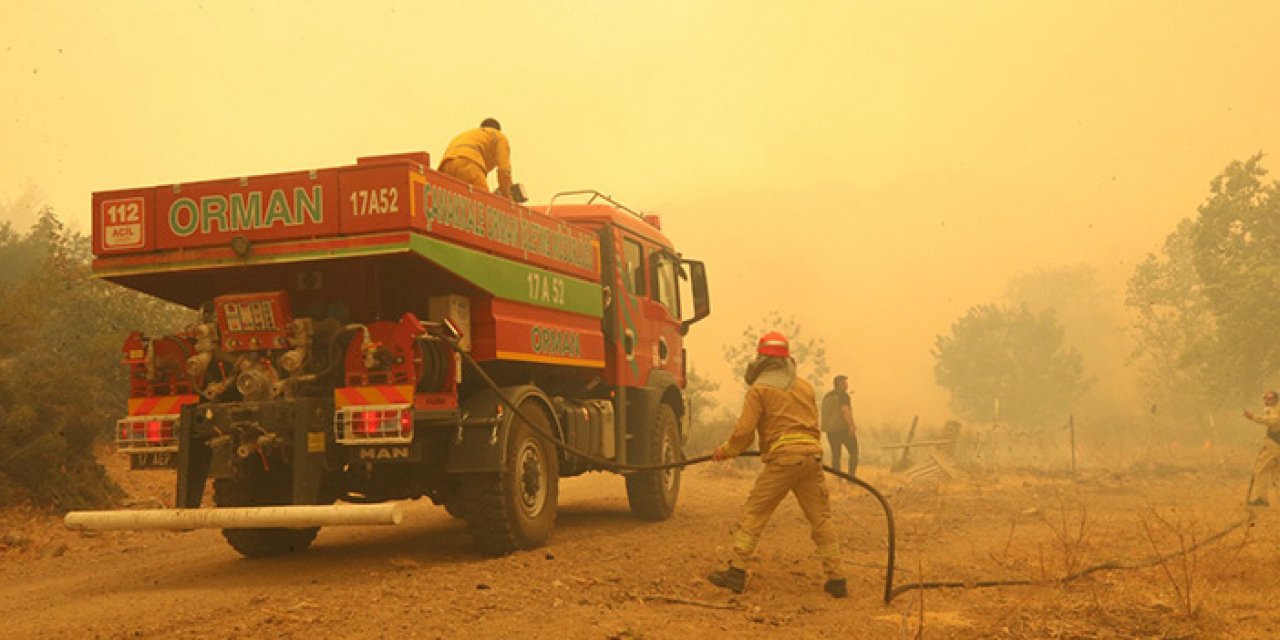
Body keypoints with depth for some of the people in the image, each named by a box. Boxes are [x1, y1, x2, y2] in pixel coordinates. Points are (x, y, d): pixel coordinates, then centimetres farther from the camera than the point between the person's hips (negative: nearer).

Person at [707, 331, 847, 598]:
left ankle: (736, 572, -1)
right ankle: (836, 579, 9)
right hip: (812, 456, 5)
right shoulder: (805, 387, 18)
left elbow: (744, 432, -4)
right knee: (821, 518, 10)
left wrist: (725, 451, 13)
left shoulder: (759, 389, 1)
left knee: (753, 513, 3)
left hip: (782, 458, -5)